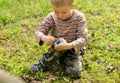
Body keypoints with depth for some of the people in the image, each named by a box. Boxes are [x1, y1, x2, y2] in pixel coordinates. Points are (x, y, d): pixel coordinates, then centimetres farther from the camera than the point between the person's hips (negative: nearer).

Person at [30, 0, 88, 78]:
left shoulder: (79, 17, -18)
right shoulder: (52, 17, -13)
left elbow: (83, 39, -24)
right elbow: (38, 32, -13)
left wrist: (68, 46, -43)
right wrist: (44, 38, -39)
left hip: (74, 49, -1)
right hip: (57, 50, 2)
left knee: (74, 73, -26)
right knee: (58, 44, -34)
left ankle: (63, 61, 4)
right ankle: (43, 64, -11)